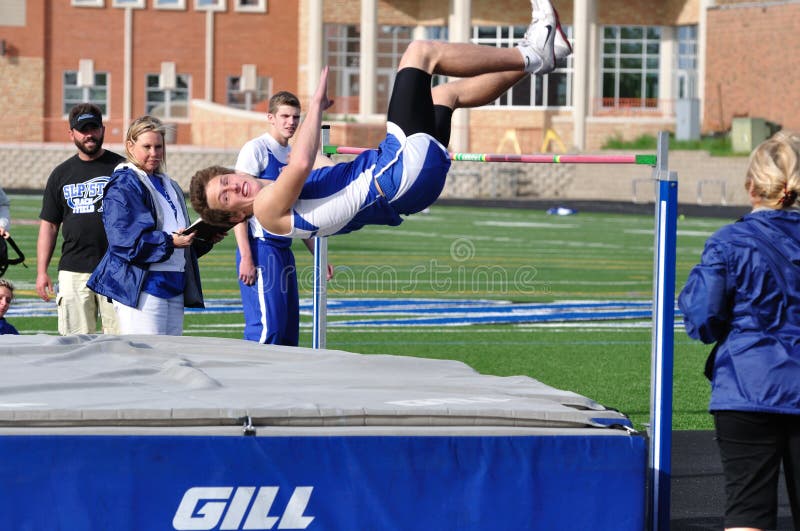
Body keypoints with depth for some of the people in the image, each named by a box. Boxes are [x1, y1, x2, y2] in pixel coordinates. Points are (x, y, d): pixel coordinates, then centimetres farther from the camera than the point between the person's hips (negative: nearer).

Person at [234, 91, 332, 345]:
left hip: (284, 250, 8)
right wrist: (246, 257, -18)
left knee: (289, 330, 7)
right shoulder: (256, 149, -6)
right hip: (261, 248, -8)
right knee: (267, 328, -14)